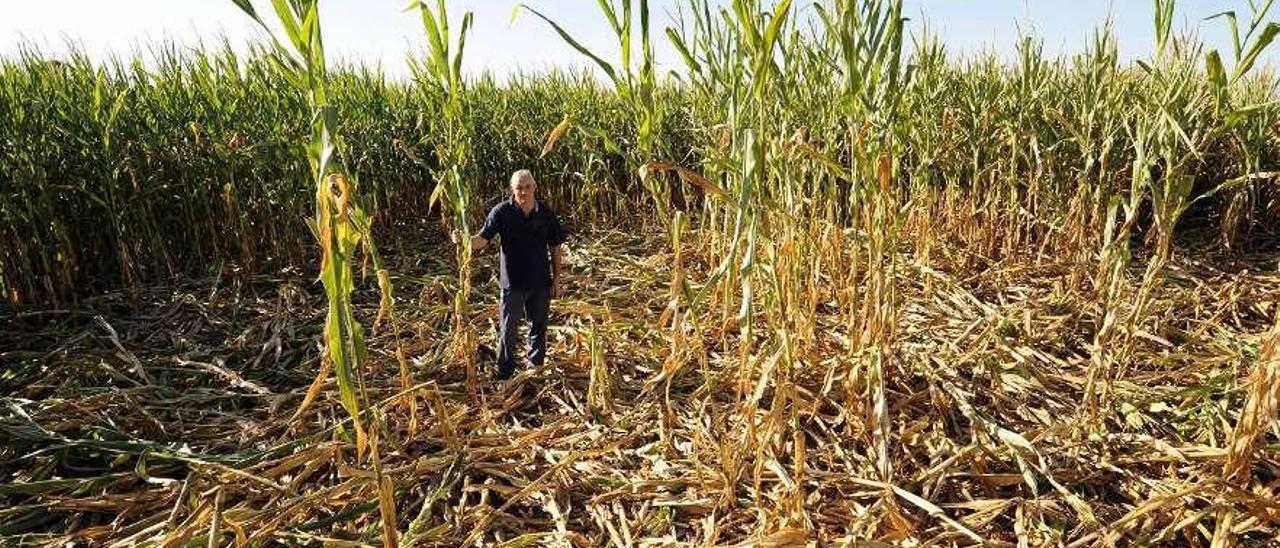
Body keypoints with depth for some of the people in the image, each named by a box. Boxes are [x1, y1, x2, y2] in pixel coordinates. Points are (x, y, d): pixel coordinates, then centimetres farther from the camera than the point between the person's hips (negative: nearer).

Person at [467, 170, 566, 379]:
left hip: (541, 283, 3)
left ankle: (536, 367, 39)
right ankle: (505, 374, 19)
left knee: (539, 327, 18)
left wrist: (556, 279, 4)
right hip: (513, 283, -2)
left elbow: (555, 248, 4)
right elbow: (483, 240, -15)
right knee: (508, 331, 3)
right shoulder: (502, 212, -9)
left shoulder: (546, 214, -3)